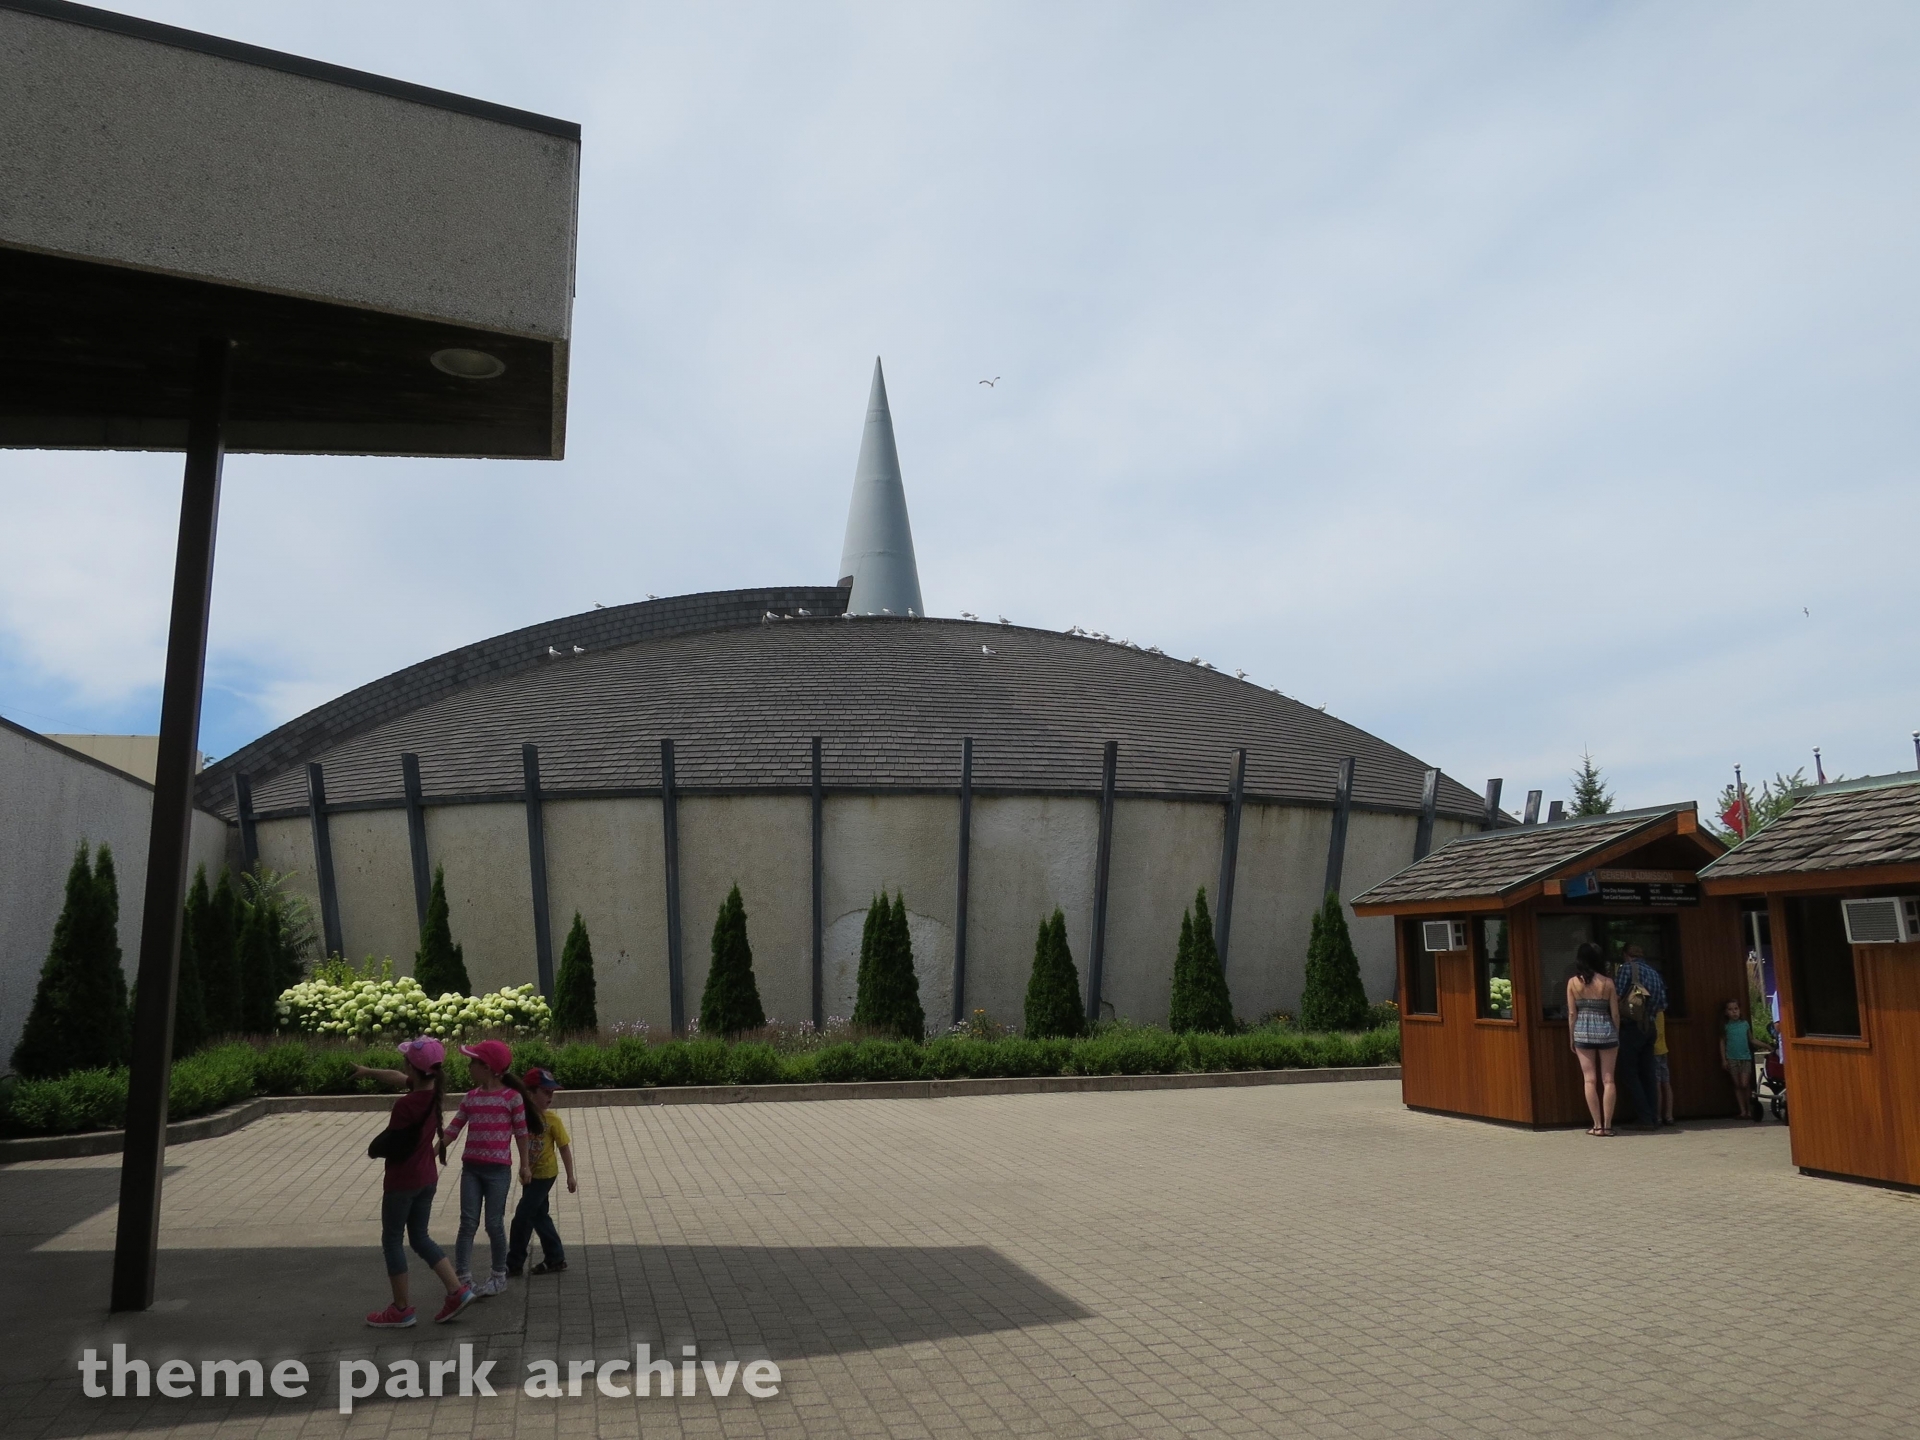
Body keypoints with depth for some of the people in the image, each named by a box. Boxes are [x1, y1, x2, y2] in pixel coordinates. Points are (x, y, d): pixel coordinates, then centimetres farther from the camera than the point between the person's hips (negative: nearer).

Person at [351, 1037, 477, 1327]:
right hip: (427, 1178, 8)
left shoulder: (405, 1105, -27)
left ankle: (401, 1309, 18)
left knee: (392, 1241, 10)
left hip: (402, 1181, -8)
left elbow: (389, 1144, -15)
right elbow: (399, 1077, 16)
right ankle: (457, 1291, 10)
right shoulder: (434, 1091, -3)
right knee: (420, 1237, 18)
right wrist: (370, 1072, 29)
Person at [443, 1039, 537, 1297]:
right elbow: (453, 1129, 9)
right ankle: (462, 1275, 5)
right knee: (468, 1222, 0)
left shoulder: (512, 1097, -7)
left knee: (494, 1224, 3)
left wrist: (524, 1165, 2)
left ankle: (499, 1276, 18)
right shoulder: (471, 1096, 7)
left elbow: (521, 1132, -1)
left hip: (498, 1169, -4)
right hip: (471, 1168, 4)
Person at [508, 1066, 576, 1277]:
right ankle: (555, 1258, 25)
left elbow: (564, 1148, -8)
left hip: (545, 1174, -5)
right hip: (529, 1174, 5)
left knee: (522, 1218, -4)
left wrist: (570, 1176, -6)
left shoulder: (551, 1119, -14)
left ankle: (514, 1264, 8)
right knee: (539, 1216, 13)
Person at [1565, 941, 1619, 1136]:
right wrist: (1616, 1035, 13)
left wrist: (1571, 1037, 8)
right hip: (1606, 1031, 0)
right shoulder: (1607, 982, -4)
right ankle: (1607, 1125, 4)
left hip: (1583, 1031, 0)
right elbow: (1615, 1013, -1)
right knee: (1608, 1080, 5)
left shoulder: (1573, 982, -3)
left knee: (1590, 1079, 4)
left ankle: (1597, 1125, 4)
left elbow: (1572, 1013, -2)